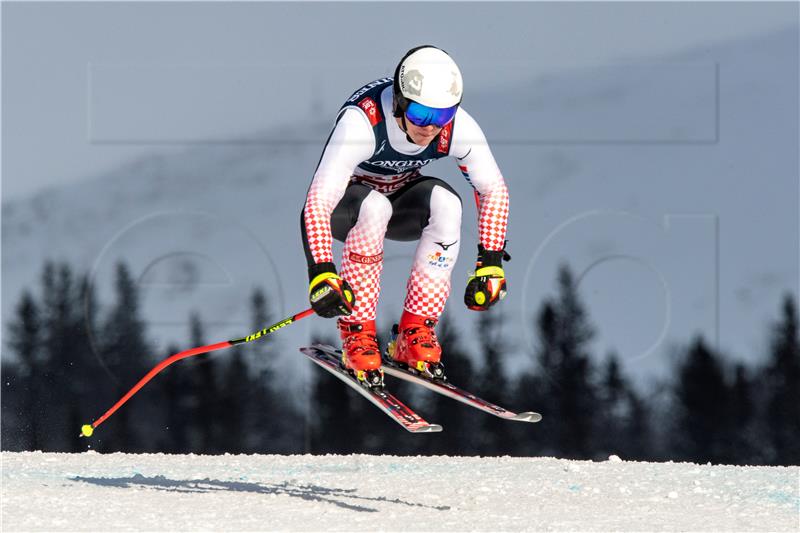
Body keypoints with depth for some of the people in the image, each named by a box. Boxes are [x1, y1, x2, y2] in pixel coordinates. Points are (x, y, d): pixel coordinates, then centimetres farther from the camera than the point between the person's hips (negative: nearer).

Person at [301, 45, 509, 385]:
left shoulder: (458, 127, -24)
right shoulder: (362, 122, -36)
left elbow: (493, 189, -10)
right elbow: (317, 202, -39)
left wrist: (490, 263, -18)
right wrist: (321, 272, -51)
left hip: (402, 204, 3)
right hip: (345, 207, -3)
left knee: (445, 201, -30)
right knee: (374, 205, -38)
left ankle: (415, 331, -21)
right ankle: (356, 331, -25)